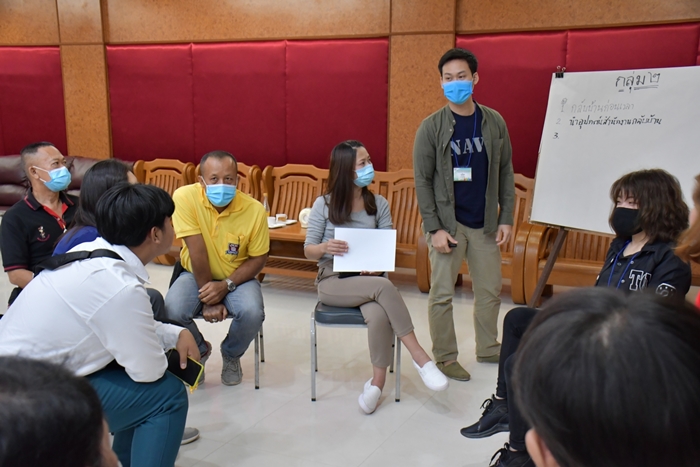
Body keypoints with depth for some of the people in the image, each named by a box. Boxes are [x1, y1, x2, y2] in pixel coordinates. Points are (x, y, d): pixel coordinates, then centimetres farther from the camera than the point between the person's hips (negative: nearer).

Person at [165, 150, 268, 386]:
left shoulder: (254, 209, -19)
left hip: (238, 277, 0)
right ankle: (199, 351, 11)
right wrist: (207, 298, -18)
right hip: (196, 274, 0)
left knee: (252, 312, -28)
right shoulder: (185, 197, -22)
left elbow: (258, 258, -9)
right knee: (172, 311, -27)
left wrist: (226, 285, -22)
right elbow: (197, 251, -22)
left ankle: (231, 355, 9)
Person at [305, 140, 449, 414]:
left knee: (379, 316, -34)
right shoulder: (323, 204, -2)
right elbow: (308, 251, 1)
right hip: (333, 282, -2)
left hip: (368, 279, 2)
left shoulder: (379, 204, 5)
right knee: (384, 286, -33)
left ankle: (377, 381, -15)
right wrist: (325, 248, -22)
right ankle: (419, 356, -23)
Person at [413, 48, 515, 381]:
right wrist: (434, 228, -12)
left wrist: (506, 218, 2)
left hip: (485, 223, 4)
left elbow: (505, 173, 8)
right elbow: (422, 181, -6)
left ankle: (488, 349, 30)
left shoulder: (494, 122, 4)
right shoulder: (431, 127, -5)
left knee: (490, 290, 13)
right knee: (442, 294, 1)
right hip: (447, 223, -3)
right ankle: (445, 358, 16)